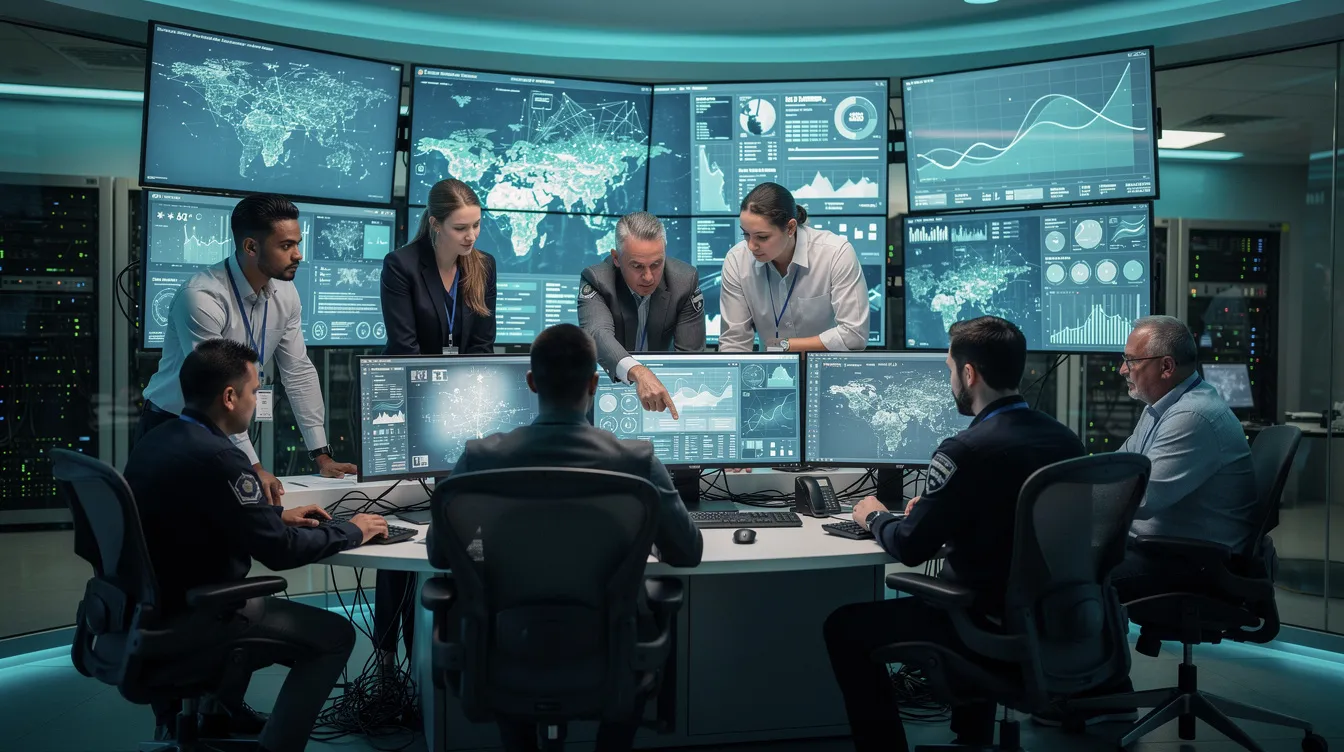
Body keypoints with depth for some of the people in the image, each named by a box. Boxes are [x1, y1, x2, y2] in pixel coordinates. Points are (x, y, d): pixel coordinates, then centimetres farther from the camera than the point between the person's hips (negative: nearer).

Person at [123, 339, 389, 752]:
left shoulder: (156, 439, 3)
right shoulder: (216, 457, -26)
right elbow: (280, 550, -22)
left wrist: (278, 514, 16)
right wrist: (351, 532, -8)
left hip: (151, 604, 10)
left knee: (269, 597, 33)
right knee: (335, 635, 0)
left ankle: (217, 712, 37)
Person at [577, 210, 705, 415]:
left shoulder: (685, 281, -12)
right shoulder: (596, 280, -18)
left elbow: (690, 354, -10)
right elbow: (598, 334, -37)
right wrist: (638, 372, -56)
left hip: (659, 380, 1)